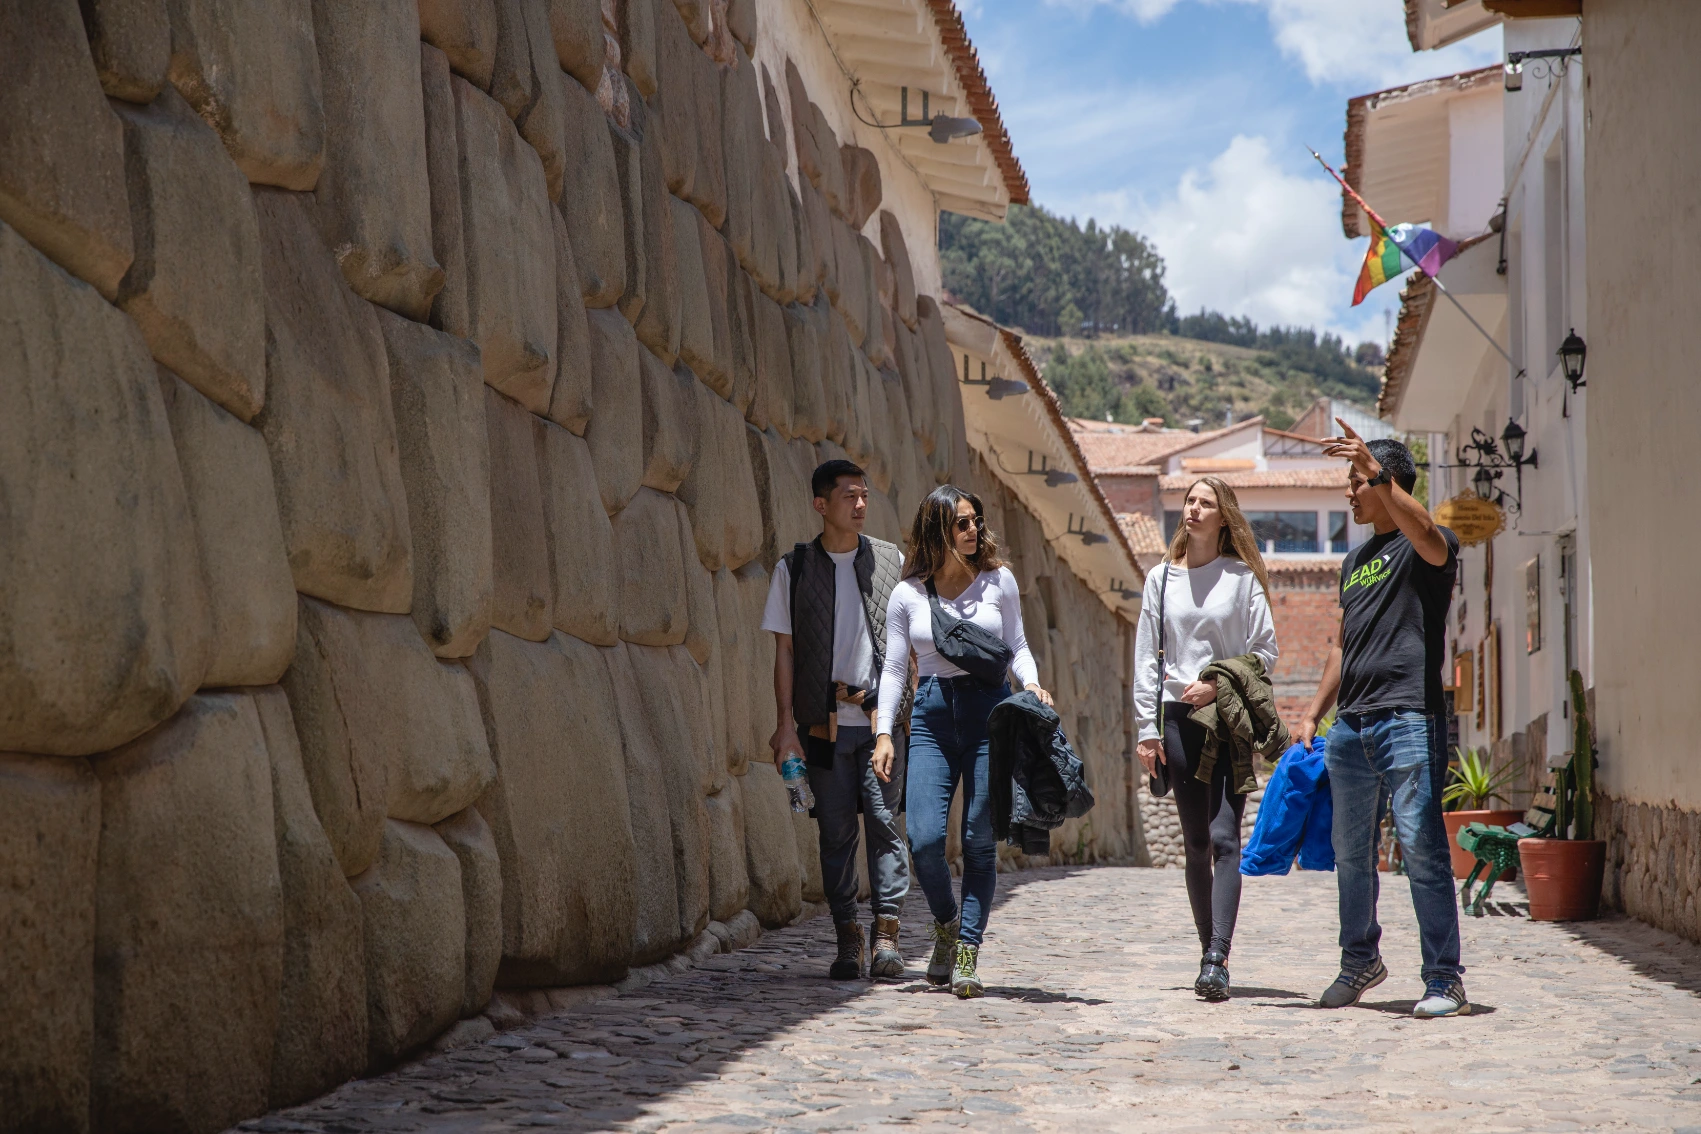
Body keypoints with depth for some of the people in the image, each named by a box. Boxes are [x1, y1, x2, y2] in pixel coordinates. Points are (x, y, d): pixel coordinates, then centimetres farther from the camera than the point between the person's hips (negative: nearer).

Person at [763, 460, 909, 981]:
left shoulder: (892, 561, 9)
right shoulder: (794, 567, 6)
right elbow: (785, 649, 6)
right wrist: (786, 722, 0)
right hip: (824, 721, 0)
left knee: (884, 821, -8)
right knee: (836, 831, 3)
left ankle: (886, 933, -5)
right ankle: (848, 939, 11)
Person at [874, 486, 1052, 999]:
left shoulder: (998, 580, 5)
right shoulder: (907, 594, 5)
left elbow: (1017, 645, 11)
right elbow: (893, 667, 8)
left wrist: (1032, 682, -9)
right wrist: (884, 731, -1)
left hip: (989, 710, 0)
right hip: (932, 716, 0)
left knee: (980, 840, -1)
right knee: (924, 837, -11)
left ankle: (968, 954, 6)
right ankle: (946, 923, 18)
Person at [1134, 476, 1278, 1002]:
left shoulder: (1243, 578, 3)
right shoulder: (1161, 579, 10)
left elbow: (1266, 652, 2)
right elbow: (1146, 658, 9)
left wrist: (1218, 684, -11)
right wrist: (1147, 730, 3)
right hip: (1179, 717, 3)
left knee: (1224, 838, -12)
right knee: (1196, 842, 5)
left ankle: (1217, 960, -18)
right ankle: (1210, 950, 12)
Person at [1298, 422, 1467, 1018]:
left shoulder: (1425, 548, -1)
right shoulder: (1356, 560, 22)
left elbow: (1424, 531, -28)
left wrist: (1377, 470, -33)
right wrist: (1312, 714, 20)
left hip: (1408, 720, -8)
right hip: (1351, 726, 8)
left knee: (1421, 847, -10)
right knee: (1351, 851, 12)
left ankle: (1444, 979, -6)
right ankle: (1360, 960, 27)